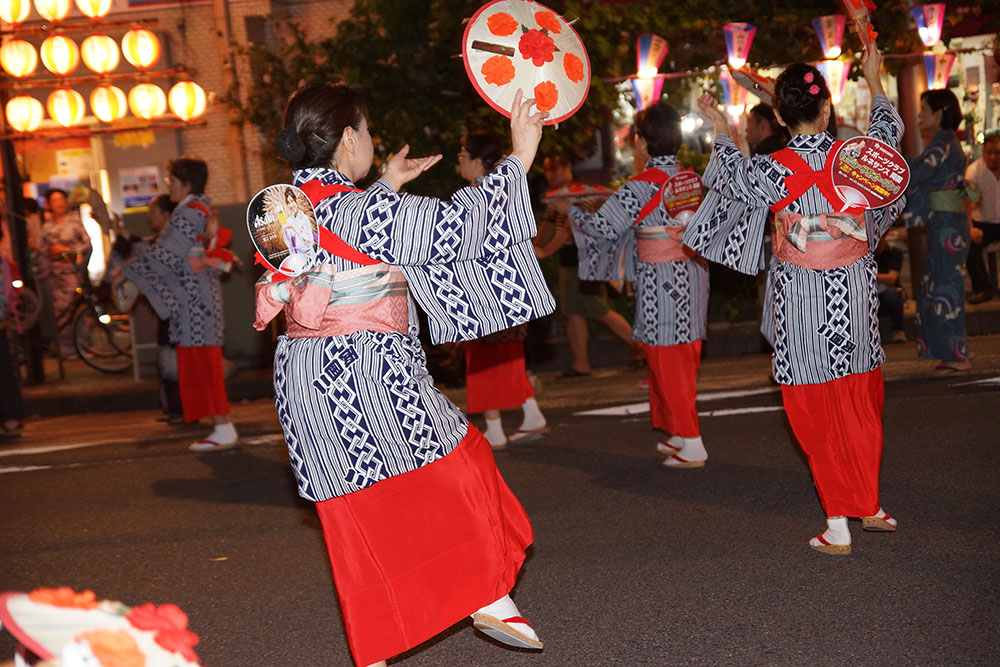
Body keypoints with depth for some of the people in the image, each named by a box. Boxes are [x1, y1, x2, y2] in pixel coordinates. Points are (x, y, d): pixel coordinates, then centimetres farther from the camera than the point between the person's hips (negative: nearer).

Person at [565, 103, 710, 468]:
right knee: (685, 360, 16)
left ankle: (691, 446, 2)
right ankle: (680, 434, 25)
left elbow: (602, 227, -13)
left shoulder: (640, 187, -15)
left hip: (661, 280, -7)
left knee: (667, 363, 0)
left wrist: (572, 209, 5)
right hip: (692, 274, 7)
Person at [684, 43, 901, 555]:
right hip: (854, 292, 4)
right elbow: (890, 129, 17)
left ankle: (837, 527, 7)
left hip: (802, 297, -3)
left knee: (815, 413, 5)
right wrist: (874, 82, 33)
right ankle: (870, 506, 30)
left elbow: (735, 176, 6)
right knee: (860, 403, 18)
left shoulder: (775, 170, -16)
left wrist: (721, 131, 22)